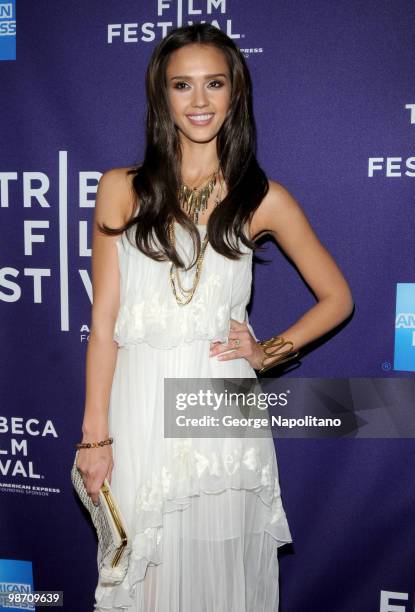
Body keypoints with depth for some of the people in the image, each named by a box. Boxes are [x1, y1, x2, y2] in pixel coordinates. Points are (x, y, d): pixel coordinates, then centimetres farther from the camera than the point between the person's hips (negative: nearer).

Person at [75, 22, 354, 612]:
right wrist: (95, 433, -3)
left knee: (221, 564, 11)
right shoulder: (122, 188, 3)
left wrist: (271, 351, 0)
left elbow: (337, 298, 11)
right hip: (140, 405, 1)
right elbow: (104, 319, 0)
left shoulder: (263, 199, 2)